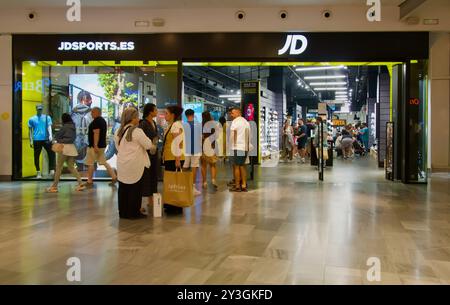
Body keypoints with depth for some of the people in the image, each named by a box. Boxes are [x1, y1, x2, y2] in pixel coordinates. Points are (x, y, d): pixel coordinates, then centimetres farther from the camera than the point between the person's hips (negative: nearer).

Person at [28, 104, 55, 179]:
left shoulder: (47, 117, 8)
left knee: (51, 154, -7)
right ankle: (38, 172, 12)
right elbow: (30, 130, 10)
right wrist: (31, 141, 4)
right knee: (36, 156, 3)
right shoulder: (32, 119, 8)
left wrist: (50, 135, -18)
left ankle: (52, 170, -2)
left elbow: (49, 127, -1)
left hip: (46, 139, 0)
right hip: (37, 140, 0)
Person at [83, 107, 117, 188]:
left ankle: (89, 182, 5)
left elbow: (96, 133, -23)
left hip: (95, 146, -10)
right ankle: (114, 177, 8)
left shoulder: (96, 121, -15)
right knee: (103, 162, 13)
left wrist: (95, 146, -27)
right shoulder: (103, 120, 15)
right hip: (102, 145, 10)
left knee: (90, 163, 0)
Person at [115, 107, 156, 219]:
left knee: (123, 188, 13)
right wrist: (154, 147, 10)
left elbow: (118, 147, 15)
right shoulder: (137, 131, -14)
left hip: (122, 165, 7)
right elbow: (149, 145, -11)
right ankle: (134, 212, 7)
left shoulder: (118, 132, 8)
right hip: (135, 165, -7)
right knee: (135, 189, 2)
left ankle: (123, 212, 20)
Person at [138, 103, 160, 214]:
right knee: (145, 177, -5)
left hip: (154, 153, 9)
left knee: (153, 176, 14)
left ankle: (151, 200, 26)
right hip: (146, 153, -9)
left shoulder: (153, 123, 11)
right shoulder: (143, 124, -15)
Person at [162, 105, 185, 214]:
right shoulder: (170, 126, 17)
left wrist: (177, 160, -21)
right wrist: (164, 156, 20)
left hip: (174, 159, -9)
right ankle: (170, 205, 18)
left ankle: (176, 207, 0)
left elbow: (178, 144, -19)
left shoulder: (177, 125, -13)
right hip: (169, 159, 9)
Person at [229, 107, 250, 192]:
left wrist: (232, 145, 3)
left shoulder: (235, 121, -8)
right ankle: (244, 185, 14)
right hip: (245, 147, 7)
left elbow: (232, 135, -9)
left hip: (238, 147, -7)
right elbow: (248, 135, 16)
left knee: (237, 166, -1)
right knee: (242, 166, 14)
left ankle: (237, 186, 1)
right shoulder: (246, 122, 16)